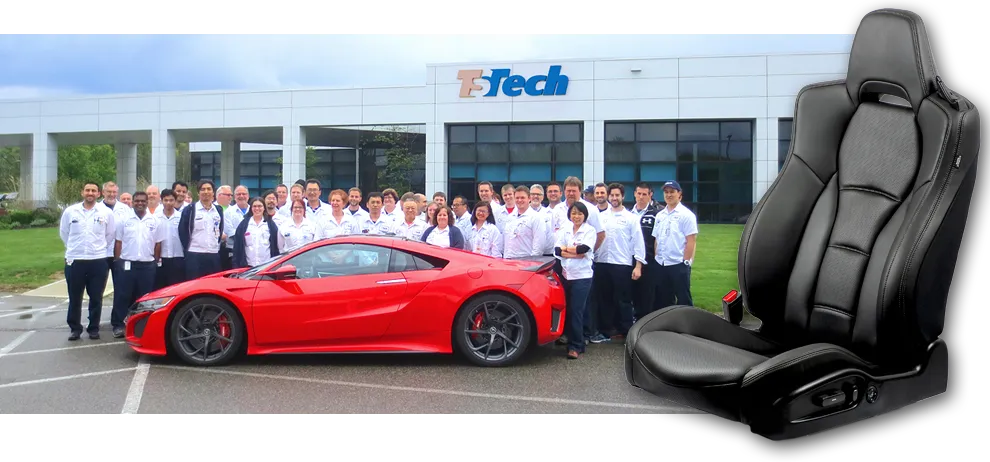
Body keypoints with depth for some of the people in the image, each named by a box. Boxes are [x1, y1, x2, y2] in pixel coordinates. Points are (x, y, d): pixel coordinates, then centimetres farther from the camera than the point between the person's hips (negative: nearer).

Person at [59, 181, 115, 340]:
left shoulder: (106, 212, 0)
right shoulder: (70, 211, 1)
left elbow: (110, 235, 9)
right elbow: (63, 233, 12)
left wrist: (100, 248, 10)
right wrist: (74, 248, 13)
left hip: (98, 261, 0)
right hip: (74, 260, 0)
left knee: (96, 298, 6)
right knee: (75, 298, 7)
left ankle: (94, 328, 18)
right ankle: (75, 328, 19)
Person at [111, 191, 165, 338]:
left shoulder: (156, 221, 4)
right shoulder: (124, 220, 3)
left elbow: (158, 244, 8)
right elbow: (118, 242, 5)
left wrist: (156, 262, 6)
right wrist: (117, 261, 0)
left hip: (148, 265, 1)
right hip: (126, 263, -1)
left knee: (145, 298, 6)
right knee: (122, 296, 0)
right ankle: (118, 325, 7)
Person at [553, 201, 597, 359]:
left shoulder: (590, 230, 0)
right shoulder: (564, 230, 10)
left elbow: (584, 248, -16)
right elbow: (557, 250, -3)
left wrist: (565, 248, -4)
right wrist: (576, 253, -13)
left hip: (582, 276, -4)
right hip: (565, 274, 4)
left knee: (576, 311, -7)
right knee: (568, 310, 5)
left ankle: (575, 347, 0)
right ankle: (574, 343, 17)